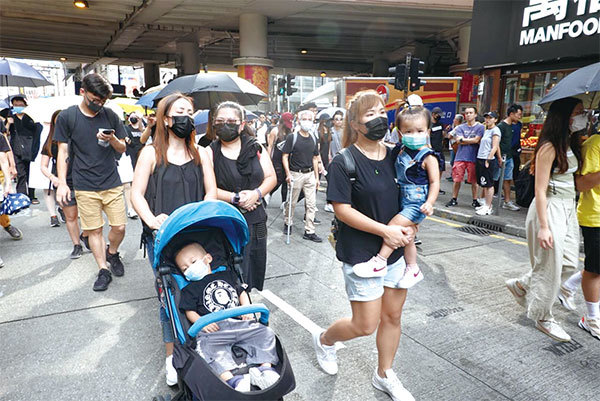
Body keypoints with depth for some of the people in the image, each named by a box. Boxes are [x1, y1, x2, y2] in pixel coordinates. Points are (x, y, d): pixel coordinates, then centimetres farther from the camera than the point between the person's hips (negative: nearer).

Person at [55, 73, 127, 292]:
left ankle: (112, 253, 30)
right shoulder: (67, 116, 0)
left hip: (112, 183, 2)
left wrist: (112, 139, -13)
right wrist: (62, 183, -5)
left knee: (119, 227, 1)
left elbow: (122, 149, 9)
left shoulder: (110, 115, 4)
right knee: (94, 230, 3)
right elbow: (63, 151, 1)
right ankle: (103, 270, 16)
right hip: (85, 187, -1)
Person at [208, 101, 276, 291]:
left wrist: (256, 193, -11)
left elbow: (271, 178, 7)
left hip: (256, 221, 4)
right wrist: (235, 197, -16)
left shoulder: (255, 147, 8)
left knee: (256, 270, 13)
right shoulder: (210, 152, -1)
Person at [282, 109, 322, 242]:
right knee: (292, 202, 8)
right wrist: (288, 174, -15)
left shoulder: (313, 139, 9)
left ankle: (309, 231, 9)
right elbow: (285, 156, -6)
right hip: (296, 174, -4)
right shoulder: (292, 137, -5)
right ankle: (287, 223, 32)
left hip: (310, 174, 4)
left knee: (311, 203, 2)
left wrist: (316, 177, 10)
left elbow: (315, 158, 14)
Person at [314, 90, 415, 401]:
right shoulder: (344, 162, -15)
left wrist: (409, 226, -2)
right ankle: (324, 340, 34)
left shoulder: (394, 156, 4)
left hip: (394, 249, 6)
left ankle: (384, 375, 38)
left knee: (393, 316, 15)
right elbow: (342, 210, -18)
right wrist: (385, 230, -20)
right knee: (366, 325, 3)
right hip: (361, 253, -6)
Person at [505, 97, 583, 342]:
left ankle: (521, 285, 31)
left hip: (568, 209, 9)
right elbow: (540, 190, -18)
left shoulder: (571, 144, 10)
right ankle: (543, 318, 20)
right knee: (549, 266, 2)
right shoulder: (549, 147, -16)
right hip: (550, 209, -9)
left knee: (570, 264, 13)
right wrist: (543, 227, -20)